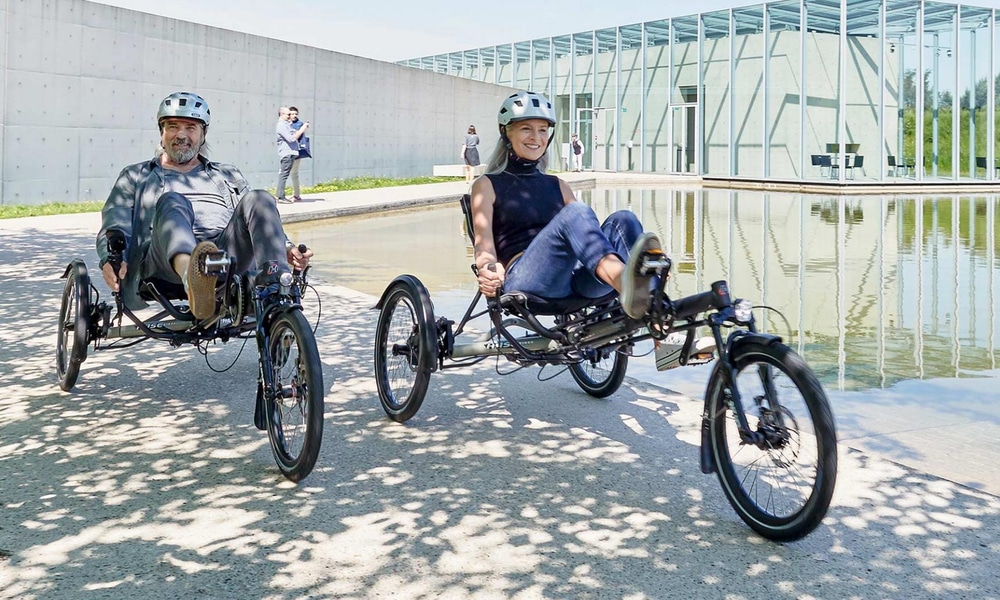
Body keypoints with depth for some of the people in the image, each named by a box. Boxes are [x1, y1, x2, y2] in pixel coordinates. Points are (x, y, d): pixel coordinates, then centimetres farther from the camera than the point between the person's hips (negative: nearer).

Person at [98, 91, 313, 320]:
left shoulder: (229, 176, 34)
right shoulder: (135, 176, 29)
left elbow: (261, 222, 25)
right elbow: (114, 229, 16)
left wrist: (286, 248, 2)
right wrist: (111, 260, -8)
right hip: (163, 264, -2)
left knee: (258, 199, -24)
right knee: (172, 201, -33)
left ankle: (277, 287, -49)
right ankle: (191, 275, -67)